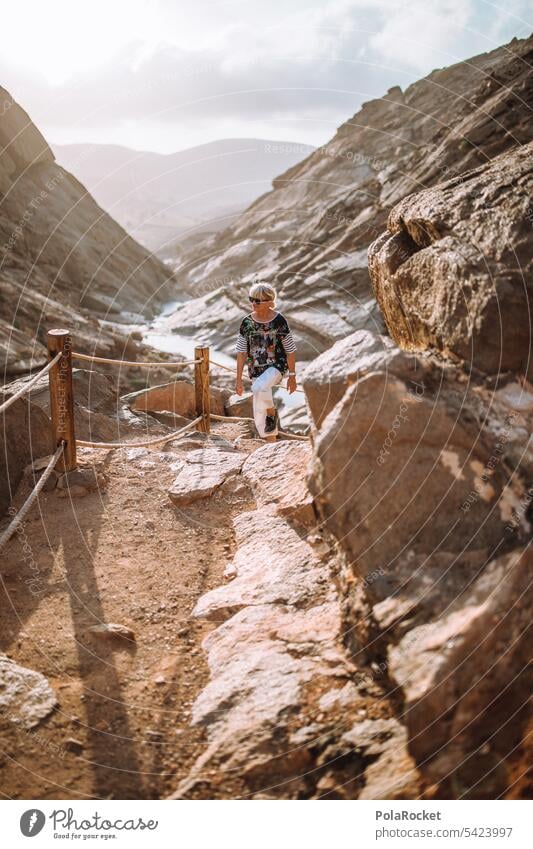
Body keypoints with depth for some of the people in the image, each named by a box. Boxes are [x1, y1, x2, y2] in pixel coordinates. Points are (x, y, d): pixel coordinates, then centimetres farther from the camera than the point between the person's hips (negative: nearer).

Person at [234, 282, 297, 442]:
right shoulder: (247, 322, -3)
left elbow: (290, 350, -4)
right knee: (259, 417, 5)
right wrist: (239, 379, 1)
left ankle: (272, 412, -7)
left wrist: (292, 376, -4)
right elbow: (241, 352, 2)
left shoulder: (279, 320, -10)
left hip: (277, 366, -4)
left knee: (259, 387, -36)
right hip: (256, 369, 4)